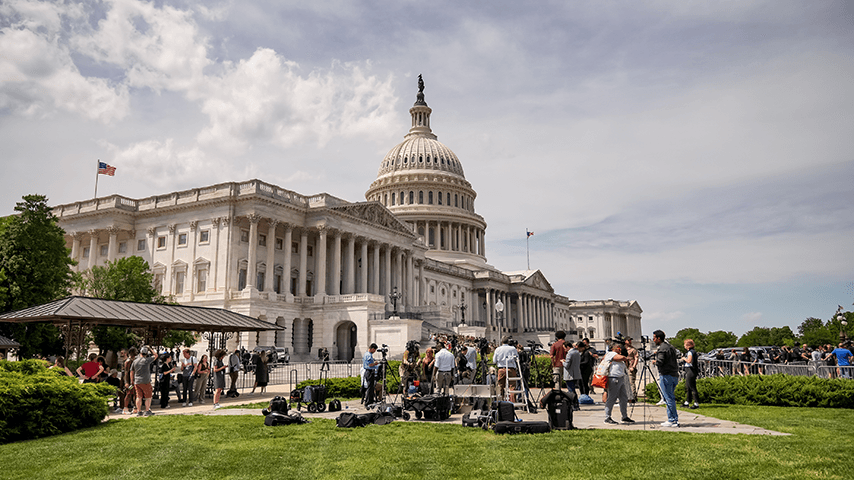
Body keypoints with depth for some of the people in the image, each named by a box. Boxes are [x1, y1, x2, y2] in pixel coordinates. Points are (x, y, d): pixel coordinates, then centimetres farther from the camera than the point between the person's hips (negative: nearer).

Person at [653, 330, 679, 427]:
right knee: (671, 398, 13)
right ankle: (674, 419, 14)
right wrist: (657, 353, 21)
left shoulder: (662, 349, -13)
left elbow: (659, 362, -22)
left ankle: (672, 420, -3)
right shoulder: (670, 347, 16)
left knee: (669, 399, -5)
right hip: (674, 375, 9)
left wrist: (655, 362, 0)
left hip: (666, 376, -9)